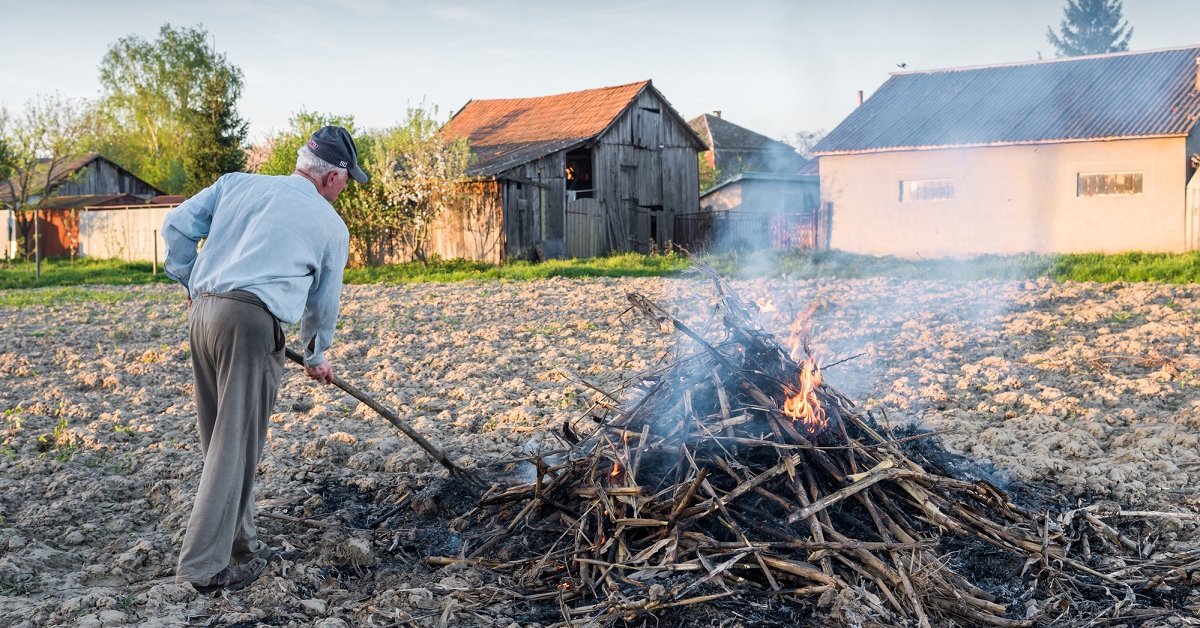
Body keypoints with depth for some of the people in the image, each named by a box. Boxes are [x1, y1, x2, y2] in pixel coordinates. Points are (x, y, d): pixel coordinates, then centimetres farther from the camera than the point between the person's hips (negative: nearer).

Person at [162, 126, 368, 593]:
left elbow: (177, 226, 12)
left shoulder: (237, 184, 17)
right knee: (237, 445, 0)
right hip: (251, 320, -6)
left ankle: (240, 545, 27)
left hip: (202, 311, 6)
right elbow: (323, 305, 17)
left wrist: (190, 282, 25)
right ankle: (203, 566, 2)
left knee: (221, 437, 14)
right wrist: (317, 356, 33)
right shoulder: (331, 226, 8)